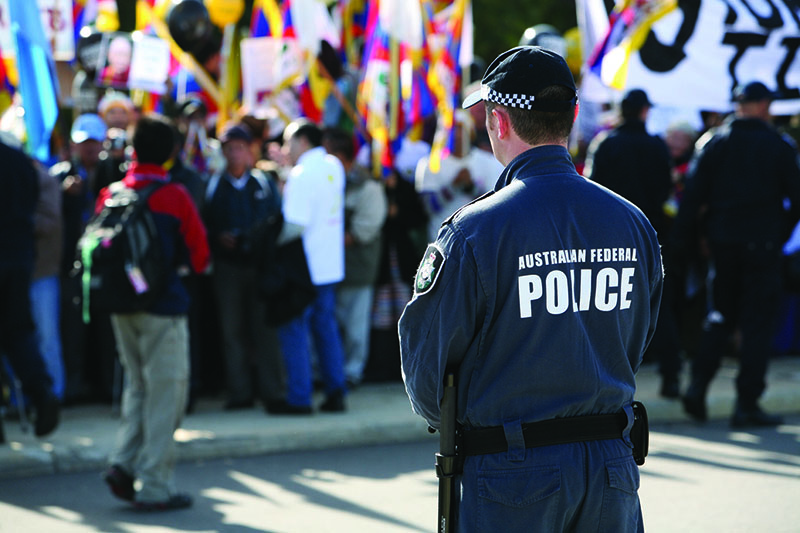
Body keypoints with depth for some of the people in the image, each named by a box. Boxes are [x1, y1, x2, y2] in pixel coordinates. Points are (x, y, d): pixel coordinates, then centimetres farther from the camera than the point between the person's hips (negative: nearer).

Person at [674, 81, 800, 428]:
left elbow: (693, 194, 0)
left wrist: (684, 239, 5)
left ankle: (698, 384, 1)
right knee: (758, 321, 2)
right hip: (762, 243, -3)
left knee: (720, 316, 16)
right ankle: (747, 403, -1)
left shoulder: (713, 142, 3)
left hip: (722, 241, 3)